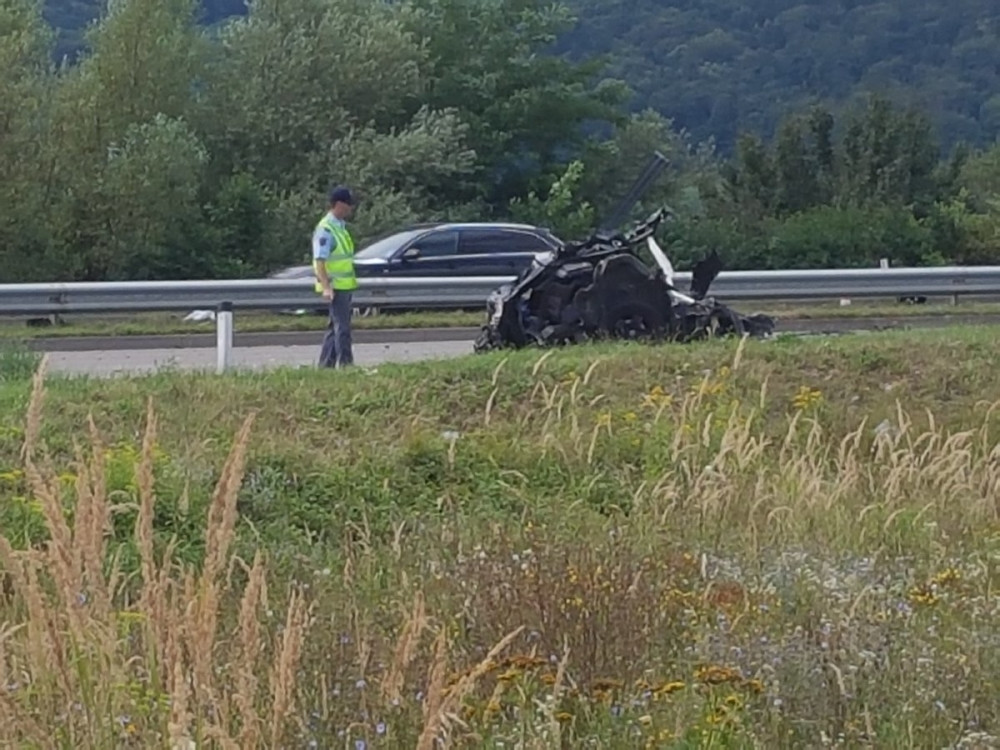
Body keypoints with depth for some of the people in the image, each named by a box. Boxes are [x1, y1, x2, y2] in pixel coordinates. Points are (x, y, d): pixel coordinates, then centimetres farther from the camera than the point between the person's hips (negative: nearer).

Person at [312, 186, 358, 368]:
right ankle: (345, 364, -11)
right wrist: (326, 287, -28)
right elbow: (320, 260, -21)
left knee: (336, 326, 13)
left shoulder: (340, 226, 14)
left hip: (345, 285, 10)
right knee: (342, 327, -10)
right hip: (335, 286, -10)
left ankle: (326, 364, 19)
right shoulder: (325, 230, -16)